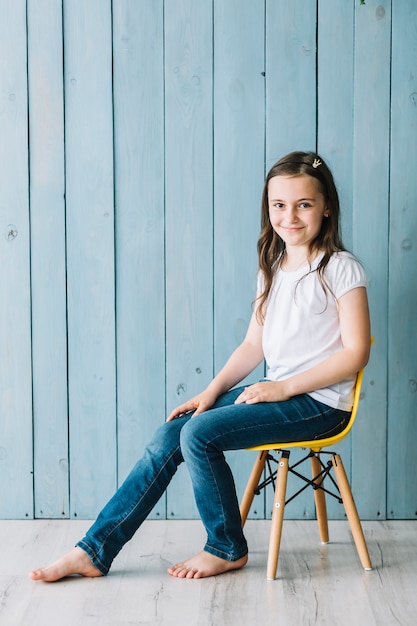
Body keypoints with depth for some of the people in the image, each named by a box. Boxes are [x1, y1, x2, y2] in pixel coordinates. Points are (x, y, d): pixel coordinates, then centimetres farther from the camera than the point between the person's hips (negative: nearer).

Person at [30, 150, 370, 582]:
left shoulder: (340, 269, -9)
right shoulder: (271, 269, 12)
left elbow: (355, 353, -14)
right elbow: (254, 344, 13)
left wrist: (284, 387, -17)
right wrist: (212, 391, 0)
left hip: (319, 402, -7)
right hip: (277, 392, 7)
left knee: (200, 433, -23)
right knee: (169, 437, -8)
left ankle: (227, 549, -2)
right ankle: (94, 551, -2)